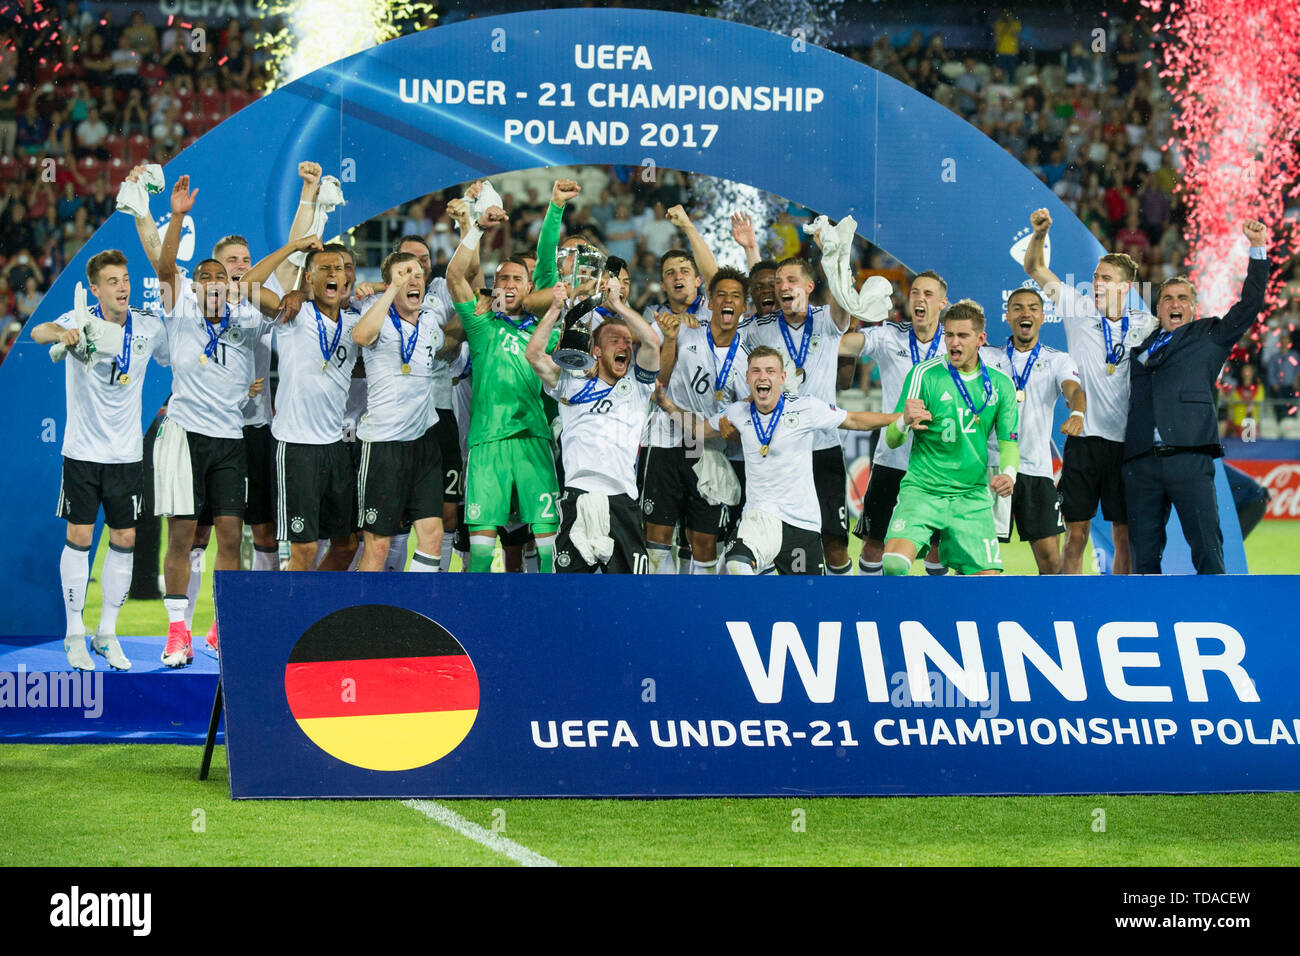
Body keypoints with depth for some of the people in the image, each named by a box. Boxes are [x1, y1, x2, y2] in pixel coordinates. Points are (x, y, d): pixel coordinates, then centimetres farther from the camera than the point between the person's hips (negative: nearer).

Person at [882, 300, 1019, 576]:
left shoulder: (1001, 384, 5)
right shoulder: (924, 375, -4)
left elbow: (1008, 441, 12)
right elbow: (892, 440, -5)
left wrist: (1008, 474, -11)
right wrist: (905, 422, -30)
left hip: (972, 496, 3)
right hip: (921, 489, -3)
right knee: (894, 563, -26)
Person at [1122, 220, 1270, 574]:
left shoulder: (1208, 336, 15)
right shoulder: (1139, 346, 23)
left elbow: (1250, 304, 8)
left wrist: (1258, 249, 4)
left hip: (1190, 458, -3)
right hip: (1141, 462, 3)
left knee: (1207, 550, -8)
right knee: (1143, 554, 3)